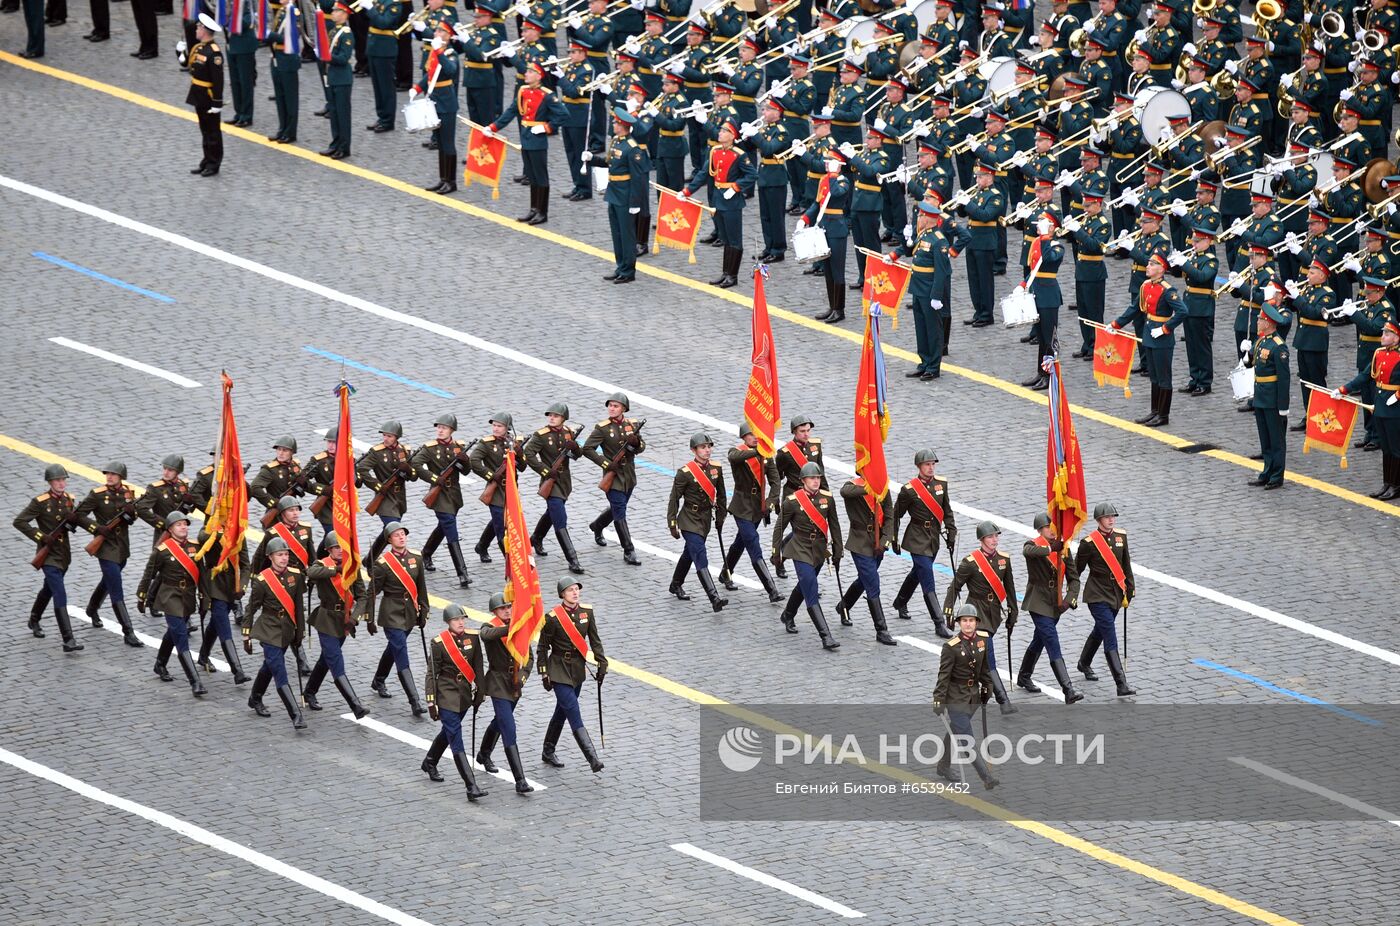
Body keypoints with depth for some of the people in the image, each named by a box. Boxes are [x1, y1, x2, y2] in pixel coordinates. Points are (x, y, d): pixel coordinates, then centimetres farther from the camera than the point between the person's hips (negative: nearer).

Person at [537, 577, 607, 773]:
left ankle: (548, 753, 32)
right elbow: (542, 647, -8)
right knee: (574, 713, -12)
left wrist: (601, 664, 6)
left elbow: (595, 640, 9)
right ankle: (592, 758, -19)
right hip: (559, 670, -6)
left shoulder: (586, 612, 0)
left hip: (578, 668, 6)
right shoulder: (553, 617, -15)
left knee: (562, 711, 17)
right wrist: (544, 674, -9)